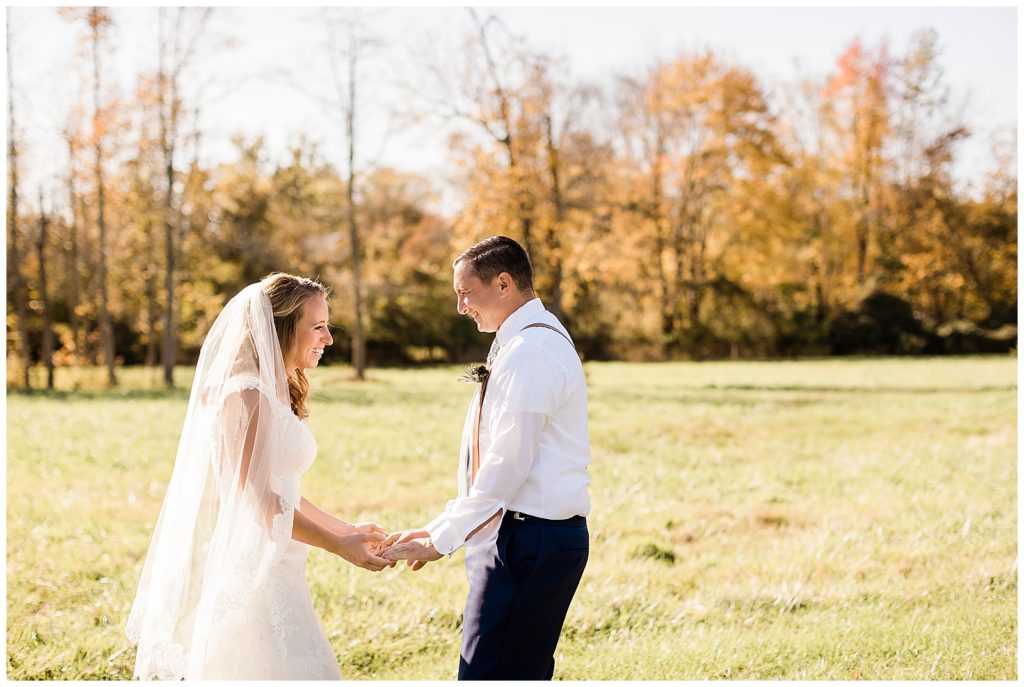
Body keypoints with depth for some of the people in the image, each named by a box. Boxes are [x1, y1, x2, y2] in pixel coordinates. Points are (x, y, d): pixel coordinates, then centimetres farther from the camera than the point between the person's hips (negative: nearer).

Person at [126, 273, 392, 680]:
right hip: (251, 579, -10)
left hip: (274, 574, 10)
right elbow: (259, 501, -19)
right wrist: (339, 545, -17)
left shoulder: (277, 395, 15)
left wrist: (346, 530, 15)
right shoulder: (247, 396, -15)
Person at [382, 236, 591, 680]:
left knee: (487, 676, -10)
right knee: (524, 675, 14)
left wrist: (442, 540, -15)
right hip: (528, 535, 10)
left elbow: (508, 464, -21)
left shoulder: (531, 351, -16)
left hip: (529, 540, -10)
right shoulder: (535, 341, 17)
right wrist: (442, 527, 16)